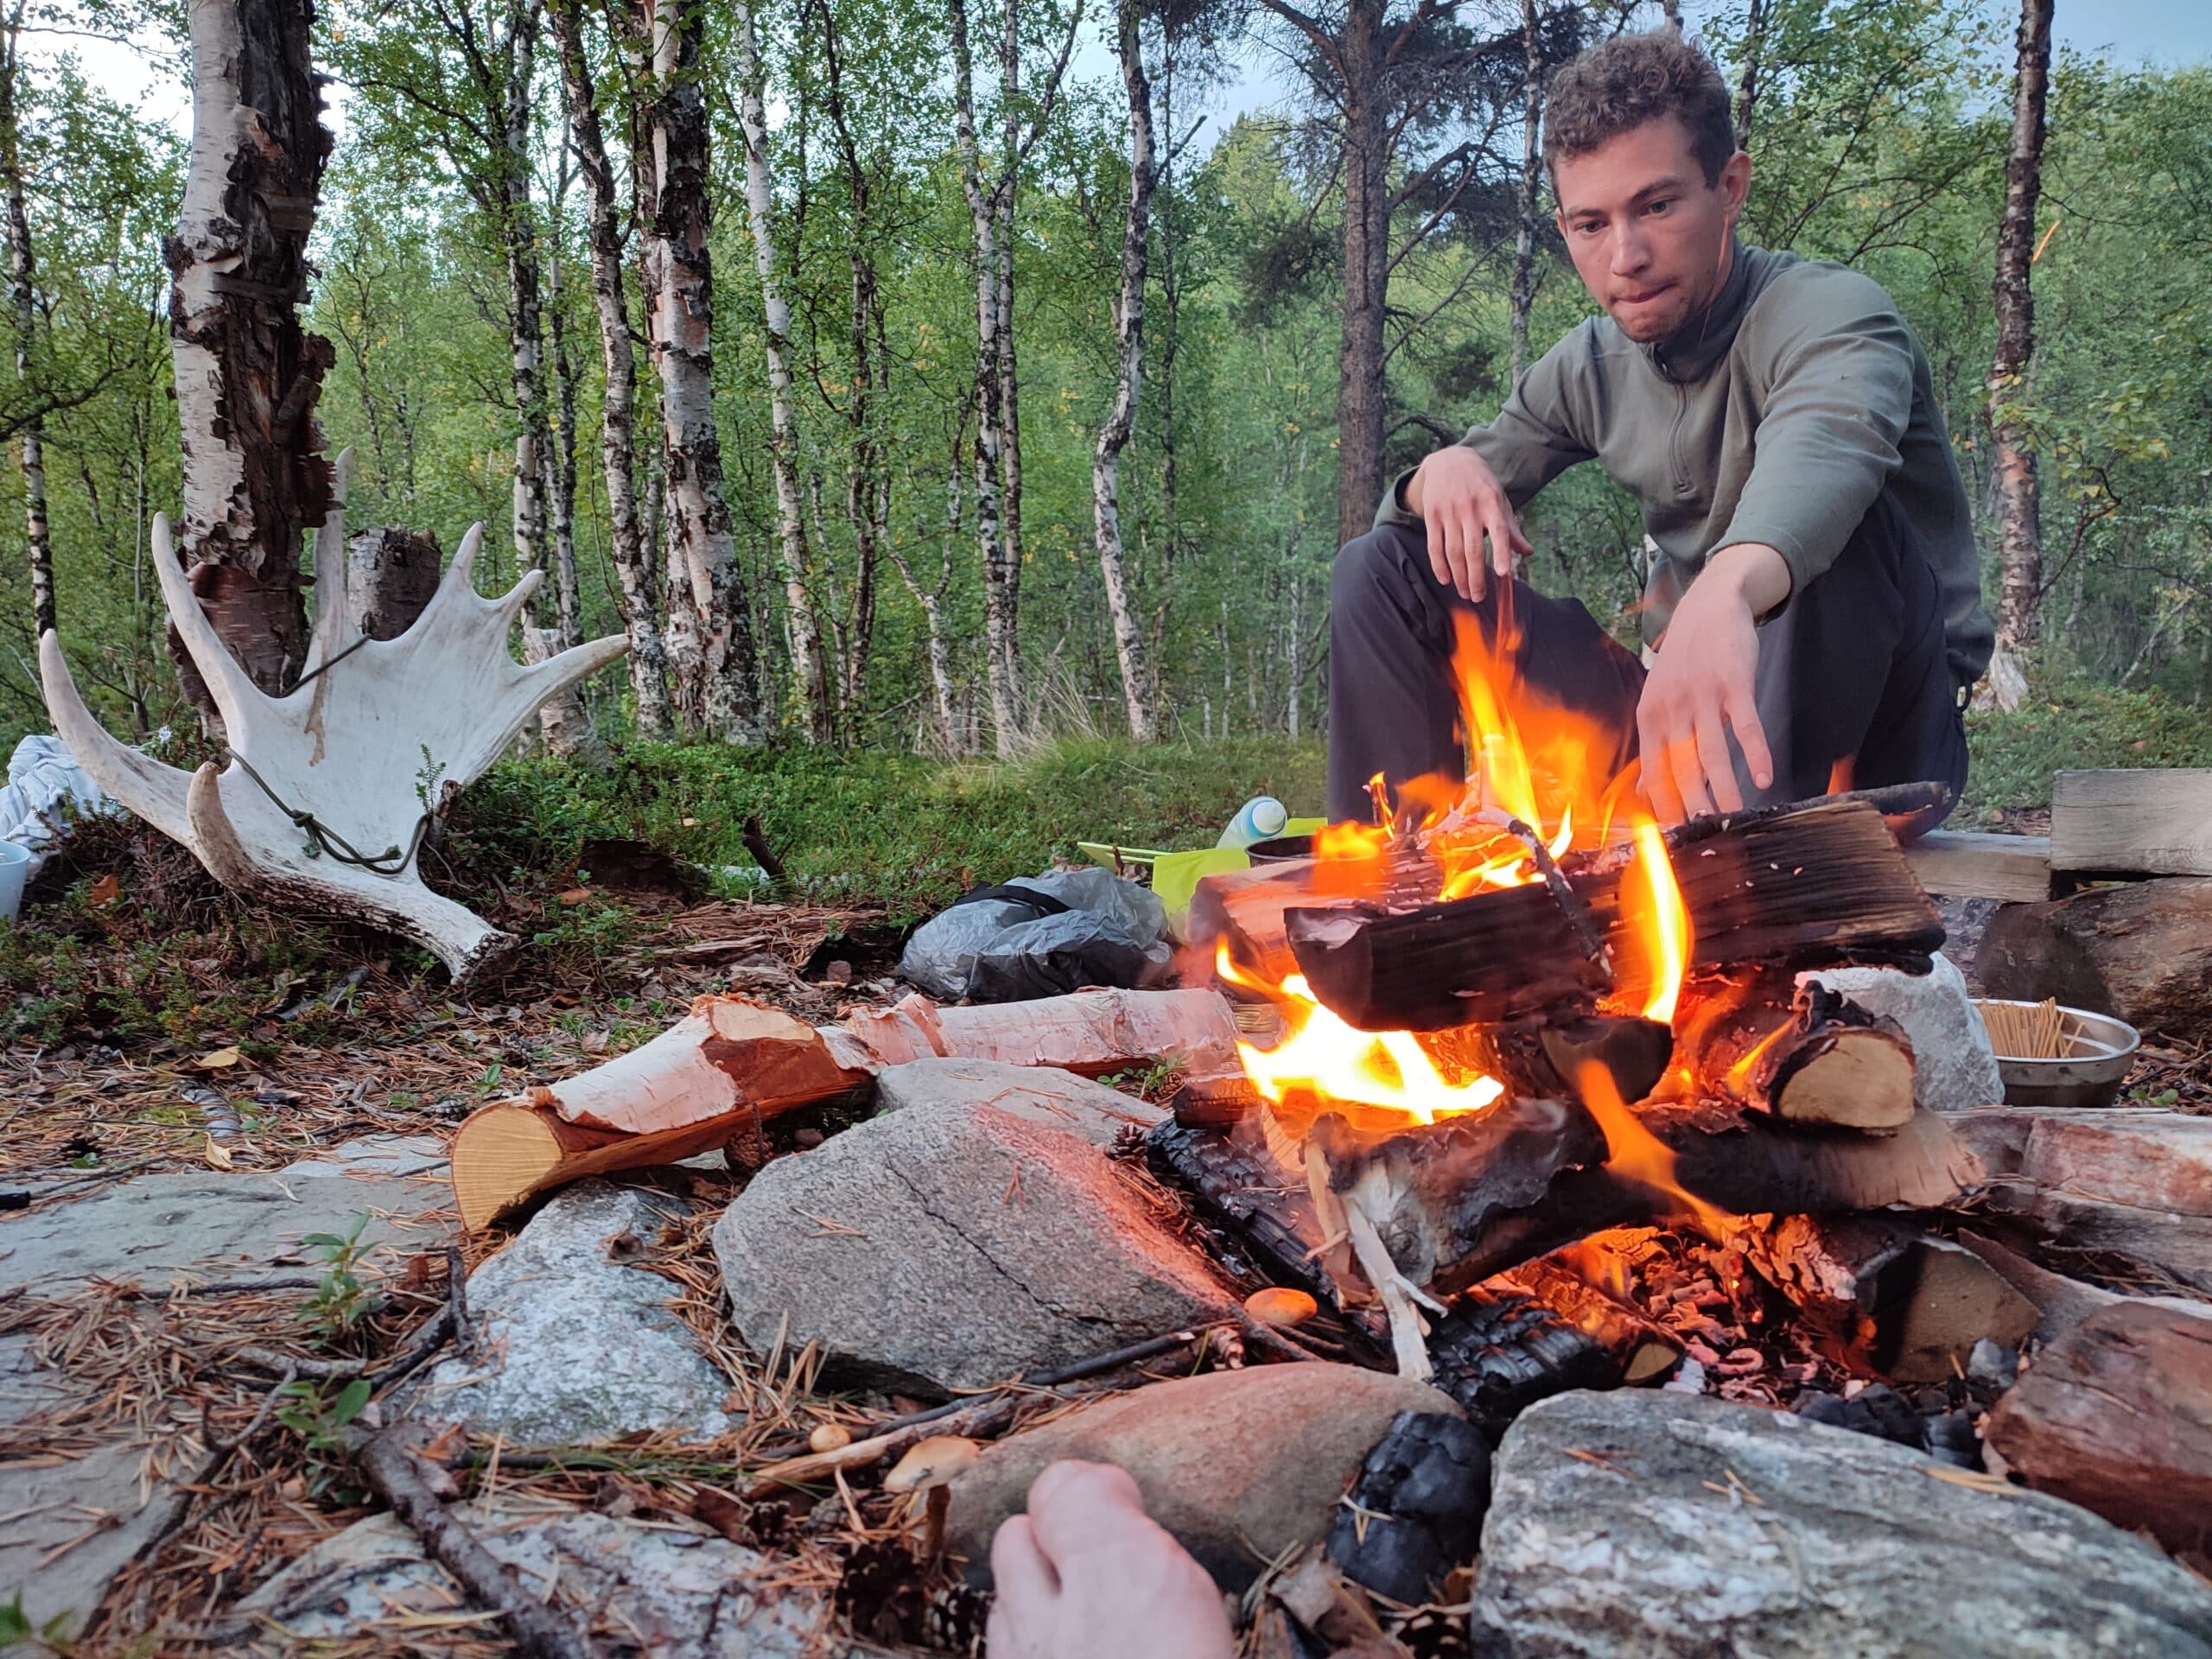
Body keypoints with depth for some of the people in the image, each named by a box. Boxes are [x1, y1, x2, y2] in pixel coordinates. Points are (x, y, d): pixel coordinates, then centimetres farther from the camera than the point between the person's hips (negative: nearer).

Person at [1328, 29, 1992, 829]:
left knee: (1825, 509, -35)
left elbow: (1824, 445, -41)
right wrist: (1445, 471, -15)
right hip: (1684, 702, 5)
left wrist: (1727, 588, -63)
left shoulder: (1830, 312, -16)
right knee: (1385, 567, -2)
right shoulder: (1589, 370, 3)